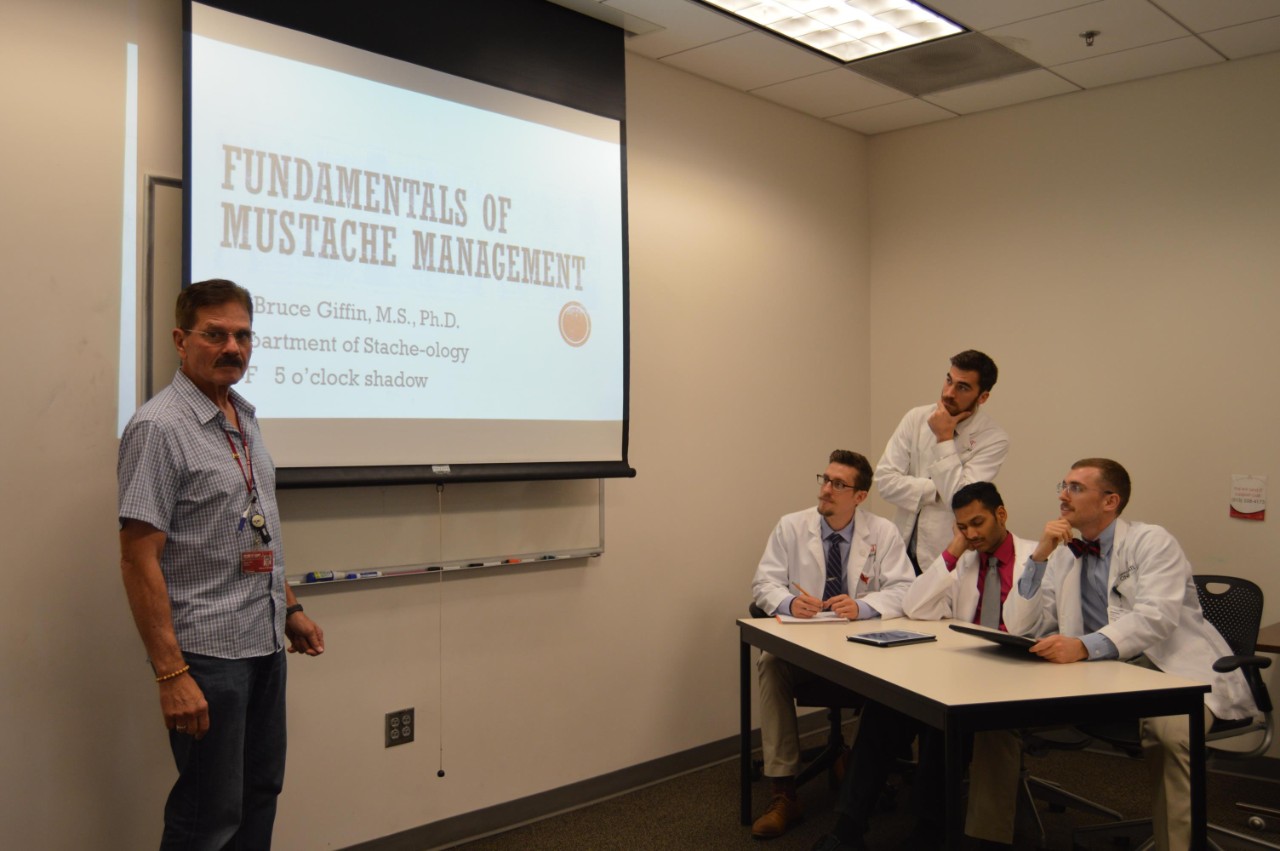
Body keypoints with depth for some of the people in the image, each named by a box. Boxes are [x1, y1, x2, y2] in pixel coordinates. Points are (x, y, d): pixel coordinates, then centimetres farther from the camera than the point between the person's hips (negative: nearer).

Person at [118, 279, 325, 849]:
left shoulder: (245, 420, 10)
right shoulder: (159, 427, -14)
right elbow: (138, 560, -18)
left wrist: (289, 609, 18)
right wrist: (170, 672, -21)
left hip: (265, 645, 8)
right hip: (207, 652, -8)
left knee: (260, 793, 17)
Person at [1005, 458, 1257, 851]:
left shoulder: (1153, 542, -5)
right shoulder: (1063, 556, 11)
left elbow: (1155, 617, -23)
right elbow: (1020, 625, 3)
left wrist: (1083, 646, -40)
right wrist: (1040, 554, -9)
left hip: (1177, 671, -4)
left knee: (1169, 729, -37)